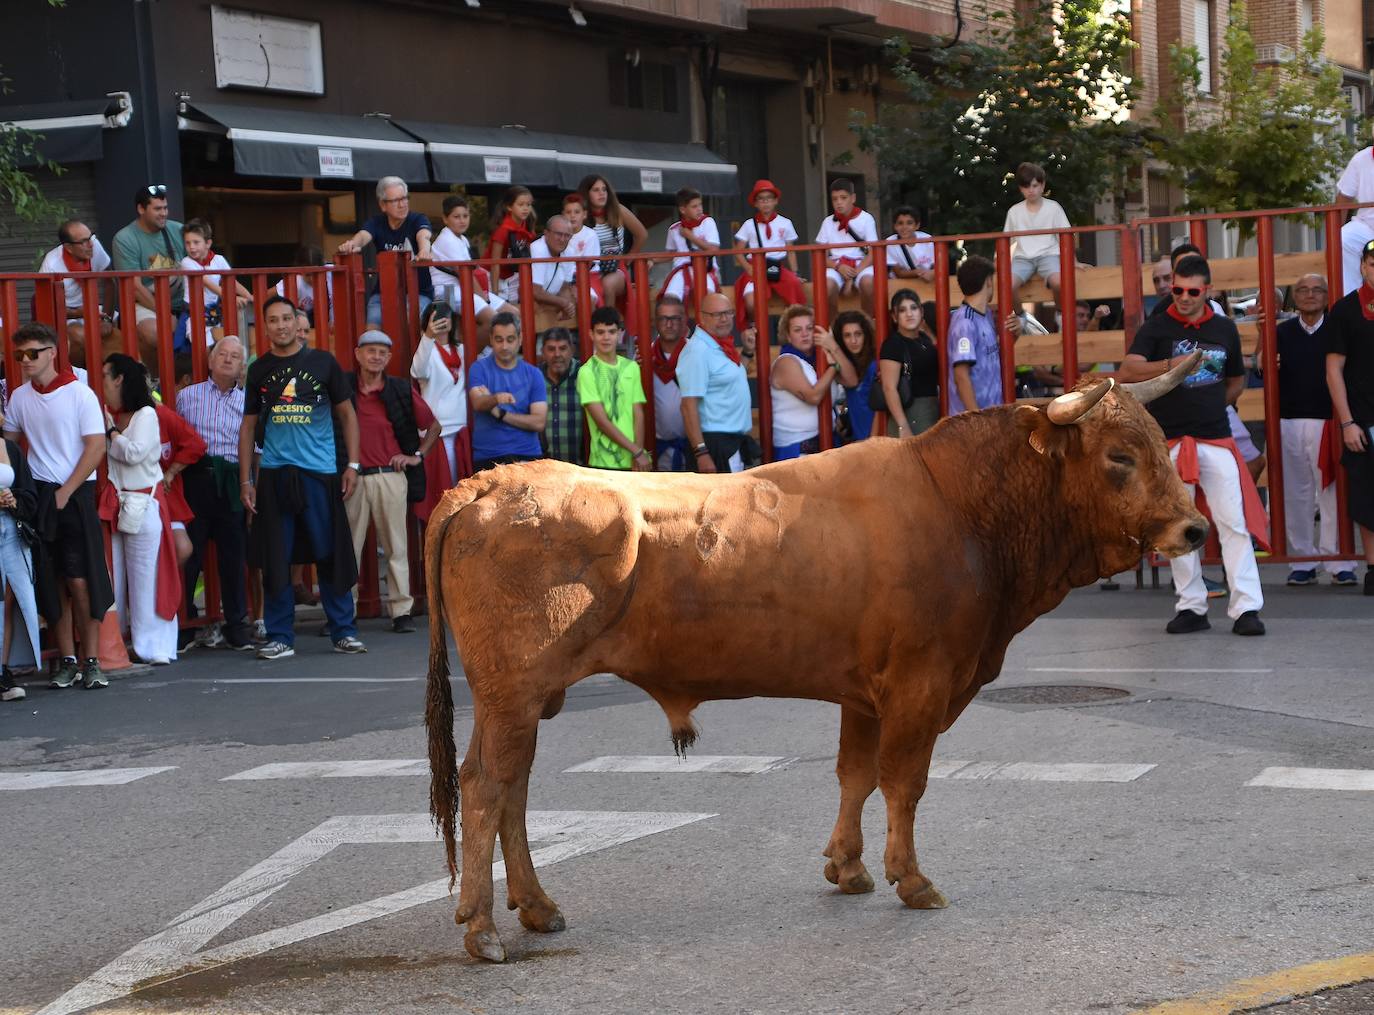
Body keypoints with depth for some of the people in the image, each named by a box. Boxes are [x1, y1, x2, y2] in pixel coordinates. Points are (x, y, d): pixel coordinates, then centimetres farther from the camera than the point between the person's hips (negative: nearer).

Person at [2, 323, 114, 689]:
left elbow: (96, 446, -7)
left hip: (75, 495, -4)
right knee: (51, 582, 4)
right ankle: (67, 660, 11)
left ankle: (91, 661, -1)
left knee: (80, 580, -7)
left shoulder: (80, 394, -5)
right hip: (37, 495, 4)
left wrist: (66, 492, -10)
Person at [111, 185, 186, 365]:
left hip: (181, 303, 5)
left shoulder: (177, 230, 8)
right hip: (146, 304, -5)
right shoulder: (124, 239, -7)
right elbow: (135, 287, -11)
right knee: (153, 333, -36)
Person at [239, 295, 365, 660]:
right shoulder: (259, 370, 8)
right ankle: (280, 638, 7)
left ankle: (344, 631, 9)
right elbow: (248, 427, 11)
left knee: (332, 555, 1)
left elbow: (346, 413, 9)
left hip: (320, 472, -1)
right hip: (274, 475, 1)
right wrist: (245, 480, 5)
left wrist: (352, 464, 0)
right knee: (275, 561, 1)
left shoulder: (322, 362, 5)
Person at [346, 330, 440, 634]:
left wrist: (417, 455, 7)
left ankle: (402, 611, 5)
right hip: (352, 477, 0)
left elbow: (434, 426, 16)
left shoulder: (401, 392, 5)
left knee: (396, 546, 1)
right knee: (348, 547, 2)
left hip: (390, 476, 0)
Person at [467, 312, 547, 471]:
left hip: (528, 456, 1)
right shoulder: (479, 368, 2)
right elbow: (477, 403, -16)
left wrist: (501, 413, -9)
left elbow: (539, 422, -3)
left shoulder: (533, 374, 5)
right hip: (487, 458, -1)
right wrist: (495, 399, -38)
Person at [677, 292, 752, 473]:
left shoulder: (721, 347, 12)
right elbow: (689, 405, -21)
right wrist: (701, 452, -25)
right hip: (715, 441, -10)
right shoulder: (697, 351, -15)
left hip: (734, 439, 10)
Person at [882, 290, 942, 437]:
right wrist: (903, 427, -23)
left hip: (933, 412, 8)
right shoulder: (893, 345, -11)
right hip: (910, 415, -8)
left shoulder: (925, 339, 12)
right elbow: (890, 388, -17)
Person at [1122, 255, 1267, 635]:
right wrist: (1171, 365, -31)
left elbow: (1237, 380, 25)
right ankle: (1191, 607, 10)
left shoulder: (1224, 329, 10)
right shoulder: (1156, 328, 0)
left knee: (1235, 522, -7)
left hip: (1216, 439, 1)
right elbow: (1128, 372, -16)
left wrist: (1210, 407, 11)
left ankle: (1246, 608, -8)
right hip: (1168, 442, -1)